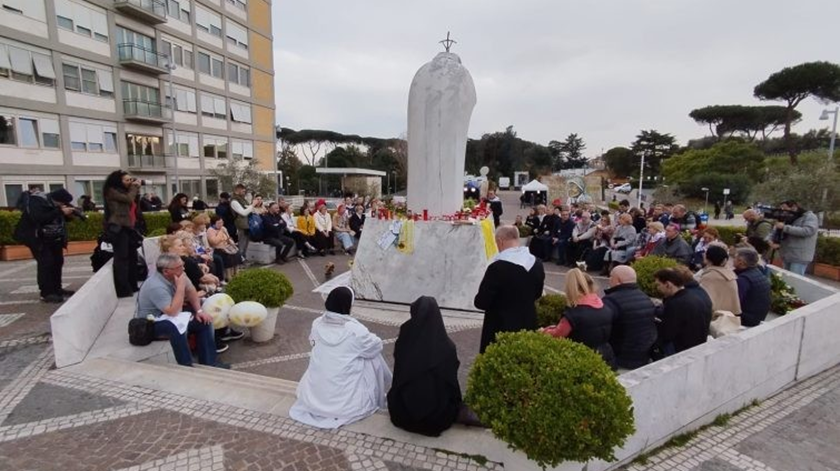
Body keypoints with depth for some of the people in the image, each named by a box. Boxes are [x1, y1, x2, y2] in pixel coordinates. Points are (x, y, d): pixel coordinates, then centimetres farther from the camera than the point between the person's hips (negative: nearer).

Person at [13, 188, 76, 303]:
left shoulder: (55, 203, -2)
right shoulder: (36, 202, -23)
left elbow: (62, 217, 7)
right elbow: (39, 219, -38)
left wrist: (70, 211, -16)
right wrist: (60, 211, -40)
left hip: (53, 237, 8)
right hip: (37, 237, -8)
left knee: (57, 261, 10)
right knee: (46, 262, -16)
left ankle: (57, 289, 22)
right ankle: (46, 293, -14)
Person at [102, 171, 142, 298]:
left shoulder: (124, 191, 22)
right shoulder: (112, 191, -3)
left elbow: (133, 204, 13)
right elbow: (129, 199, -14)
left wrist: (135, 188, 8)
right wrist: (134, 187, 2)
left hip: (127, 227, 9)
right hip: (118, 227, -9)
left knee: (132, 256, 9)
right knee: (122, 258, -12)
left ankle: (132, 286, 17)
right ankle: (123, 290, -12)